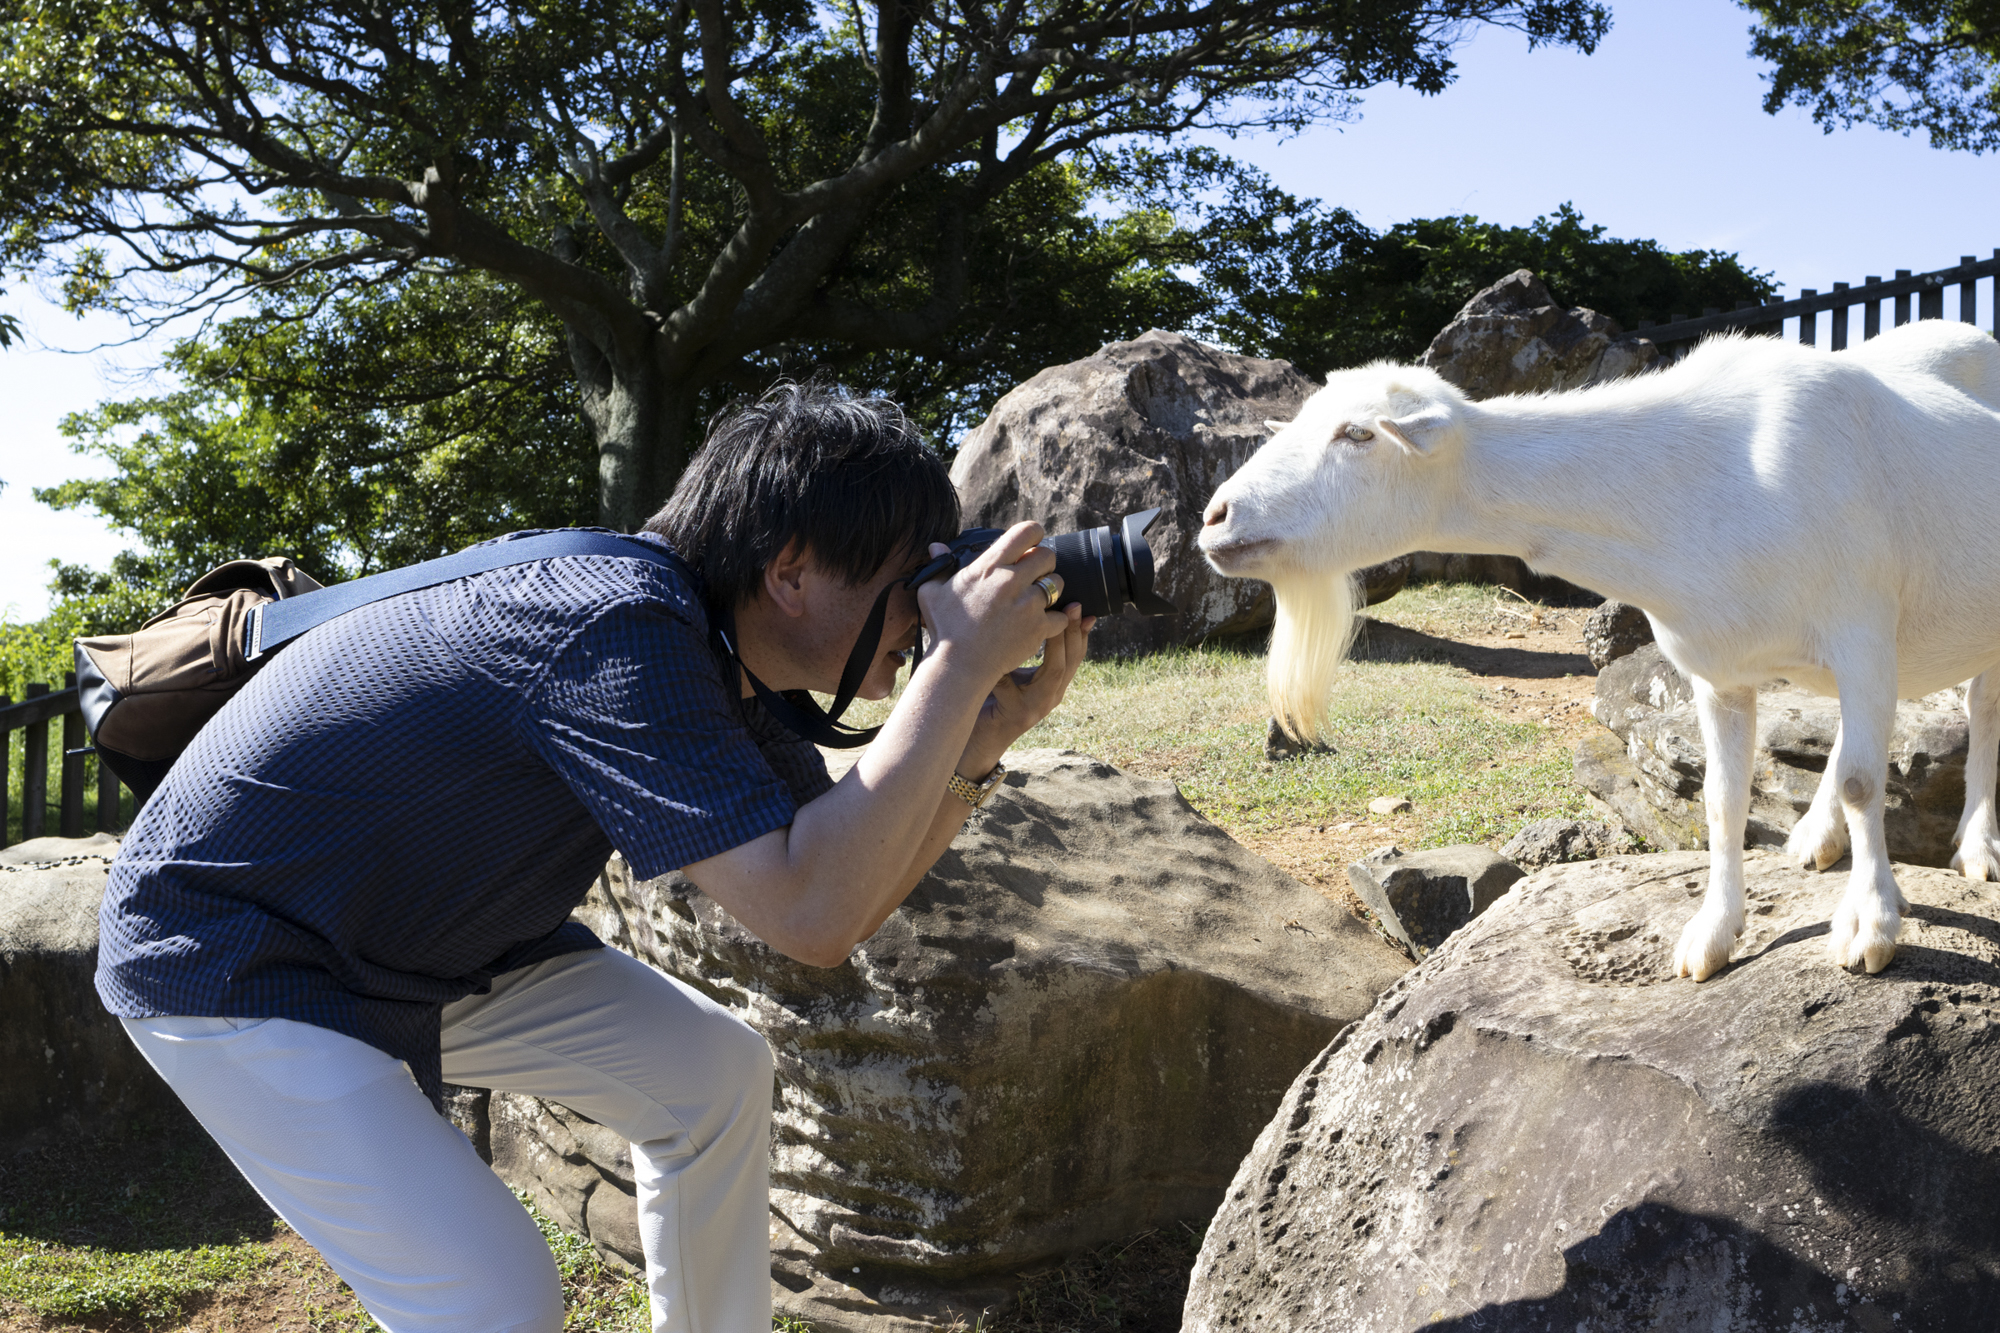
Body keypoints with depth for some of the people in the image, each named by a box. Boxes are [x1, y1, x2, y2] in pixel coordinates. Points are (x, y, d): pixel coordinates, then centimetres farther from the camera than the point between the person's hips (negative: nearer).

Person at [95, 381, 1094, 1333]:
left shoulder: (708, 651, -2)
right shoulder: (619, 633, -32)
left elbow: (849, 882, 1)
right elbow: (810, 918, -37)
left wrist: (991, 732, -12)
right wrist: (962, 665, -32)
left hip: (426, 944, 10)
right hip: (229, 966, -9)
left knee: (715, 1073, 10)